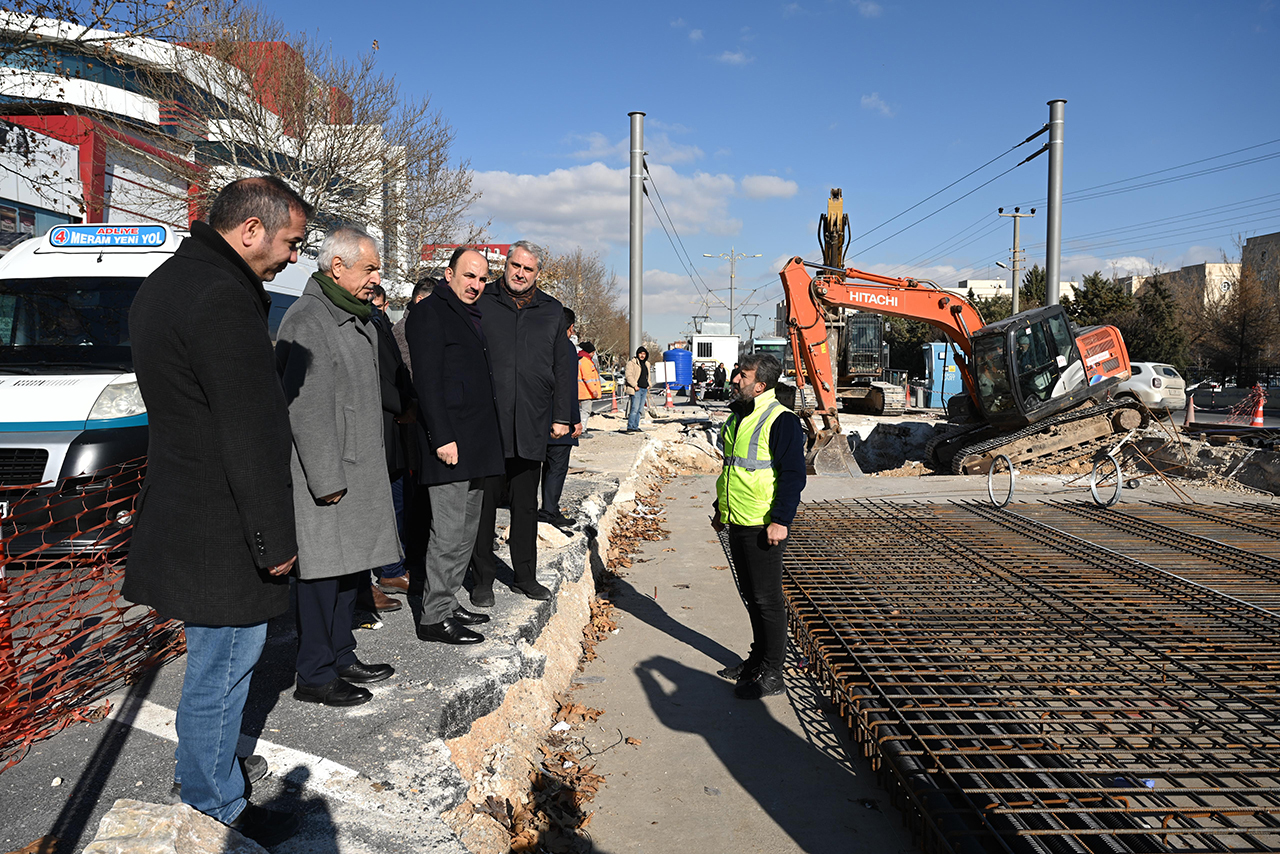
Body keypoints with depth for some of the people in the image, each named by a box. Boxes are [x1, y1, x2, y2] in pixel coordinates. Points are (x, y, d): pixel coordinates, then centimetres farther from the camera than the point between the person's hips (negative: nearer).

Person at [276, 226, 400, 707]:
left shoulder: (357, 319, 16)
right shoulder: (308, 322, -16)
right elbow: (308, 410, -21)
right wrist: (326, 479, -21)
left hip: (356, 468, 10)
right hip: (323, 474, -10)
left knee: (352, 569, 16)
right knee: (323, 573, -2)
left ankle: (341, 657, 30)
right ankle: (314, 676, 10)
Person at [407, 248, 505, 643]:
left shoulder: (473, 316, 20)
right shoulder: (429, 313, -7)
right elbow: (427, 381, -16)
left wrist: (487, 439, 17)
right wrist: (443, 438, -22)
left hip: (477, 444, 9)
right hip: (451, 443, -9)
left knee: (467, 531, 14)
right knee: (449, 533, -6)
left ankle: (449, 604, 24)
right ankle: (434, 617, 4)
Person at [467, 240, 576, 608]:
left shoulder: (552, 311, 12)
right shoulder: (480, 302, 4)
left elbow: (564, 367, 13)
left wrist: (562, 416, 7)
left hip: (531, 425, 2)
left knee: (526, 504, 11)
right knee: (484, 501, 3)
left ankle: (525, 575, 23)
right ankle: (483, 578, 15)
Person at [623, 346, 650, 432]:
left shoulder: (646, 364, 20)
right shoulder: (632, 363, -3)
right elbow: (628, 376, -12)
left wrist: (648, 385, 14)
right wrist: (635, 385, -19)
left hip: (644, 389, 7)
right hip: (636, 389, -7)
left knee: (640, 409, 7)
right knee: (635, 408, -14)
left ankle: (635, 427, 11)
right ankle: (630, 427, -13)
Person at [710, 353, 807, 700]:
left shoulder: (781, 421, -14)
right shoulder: (737, 417, 13)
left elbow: (793, 474, -16)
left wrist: (780, 520, -20)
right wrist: (720, 508, 25)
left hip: (763, 527, -9)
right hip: (737, 524, 9)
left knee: (767, 599, -1)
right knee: (750, 595, 17)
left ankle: (771, 674, 9)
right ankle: (758, 658, 31)